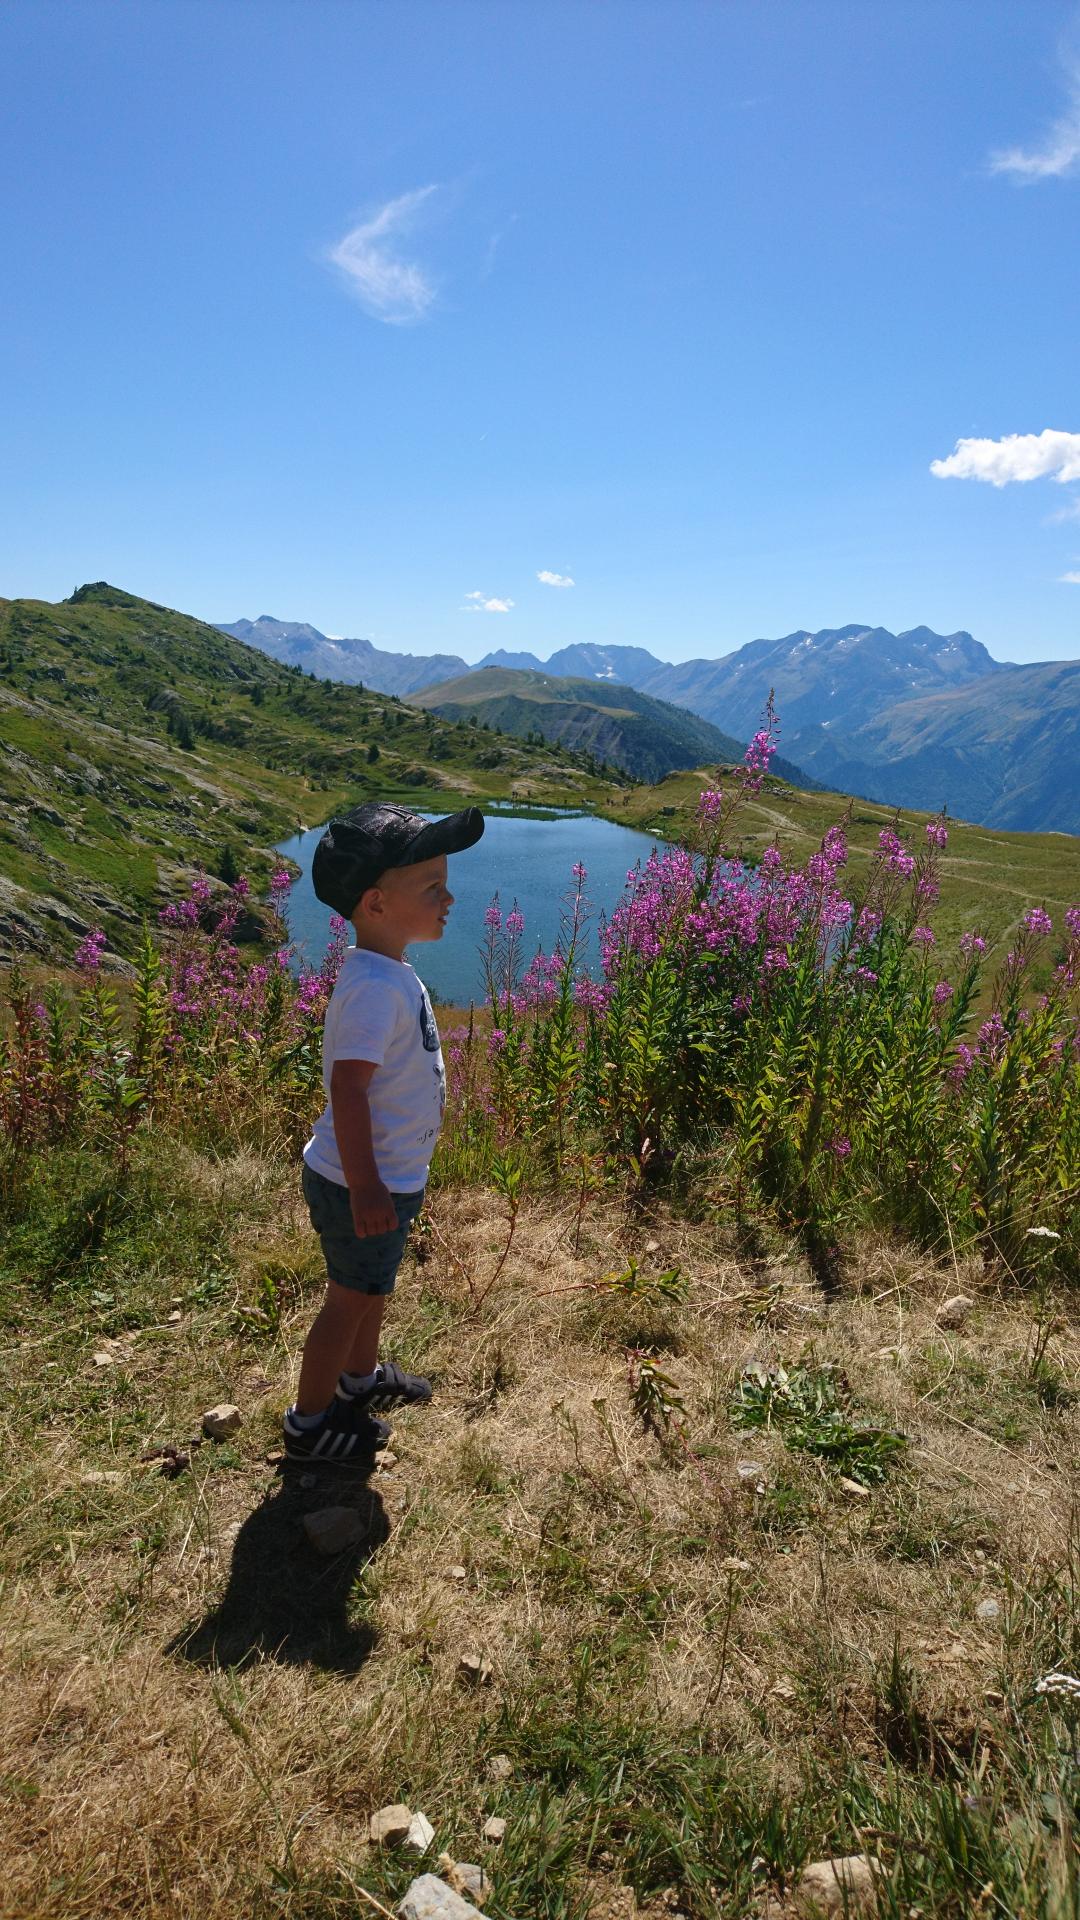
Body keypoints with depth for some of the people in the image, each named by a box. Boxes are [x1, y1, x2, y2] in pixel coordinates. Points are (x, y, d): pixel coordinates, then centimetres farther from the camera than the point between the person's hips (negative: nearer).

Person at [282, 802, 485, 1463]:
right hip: (364, 1185, -9)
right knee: (353, 1297, 9)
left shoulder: (389, 973, 3)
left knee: (375, 1285, 27)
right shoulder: (376, 987, -29)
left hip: (388, 1177, 9)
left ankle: (362, 1376, 51)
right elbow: (348, 1088, -32)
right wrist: (364, 1186, -31)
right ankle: (310, 1422, 30)